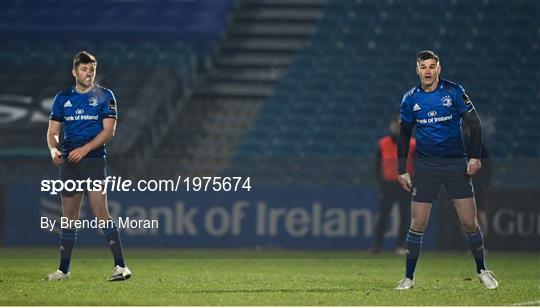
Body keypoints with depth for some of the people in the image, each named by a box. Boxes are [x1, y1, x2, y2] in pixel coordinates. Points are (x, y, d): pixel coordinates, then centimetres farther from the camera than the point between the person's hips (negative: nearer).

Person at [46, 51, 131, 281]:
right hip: (68, 163, 4)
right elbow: (53, 131, 13)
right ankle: (64, 269, 17)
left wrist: (84, 149, -16)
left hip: (94, 160, -4)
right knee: (69, 216, 9)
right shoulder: (62, 98, 13)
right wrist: (53, 149, -9)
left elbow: (109, 130, -6)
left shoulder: (105, 96, 2)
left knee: (100, 213, -16)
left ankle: (121, 266, -18)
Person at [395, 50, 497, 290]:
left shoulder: (454, 92, -5)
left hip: (456, 163, -1)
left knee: (469, 222, -3)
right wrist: (402, 170, 8)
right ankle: (408, 277, 8)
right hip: (425, 166, 1)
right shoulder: (410, 99, 2)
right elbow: (404, 135, 12)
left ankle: (482, 271, 16)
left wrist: (475, 156, -9)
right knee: (417, 225, -3)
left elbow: (475, 124, -1)